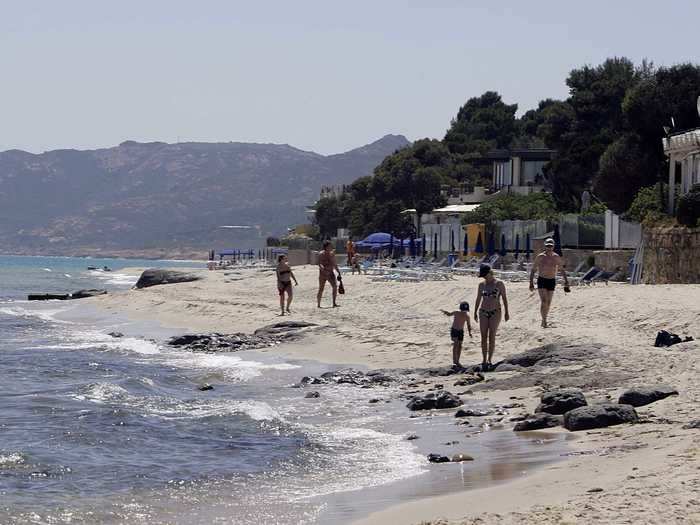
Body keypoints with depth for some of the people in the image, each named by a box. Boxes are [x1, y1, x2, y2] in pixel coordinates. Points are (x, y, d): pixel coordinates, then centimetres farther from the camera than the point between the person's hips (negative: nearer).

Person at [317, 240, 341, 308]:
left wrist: (339, 273, 14)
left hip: (330, 273, 4)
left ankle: (334, 303, -8)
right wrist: (323, 269, -37)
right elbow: (320, 264, -19)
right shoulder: (321, 254, -9)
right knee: (321, 289, 1)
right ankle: (318, 304, 13)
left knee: (335, 286, -11)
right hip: (323, 274, -4)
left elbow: (335, 264, 17)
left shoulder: (332, 254, 8)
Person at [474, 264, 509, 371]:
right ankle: (484, 360, 5)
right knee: (484, 337, 0)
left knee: (492, 337, -6)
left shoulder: (499, 284, -4)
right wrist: (475, 312, 14)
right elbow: (478, 299, 15)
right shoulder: (482, 285, 7)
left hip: (495, 312, -4)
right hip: (483, 313, 4)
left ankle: (489, 360, 0)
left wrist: (506, 312, -5)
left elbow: (504, 298, -2)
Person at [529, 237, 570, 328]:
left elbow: (562, 270, 13)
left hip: (552, 281, 3)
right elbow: (533, 270, 1)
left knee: (548, 303, 7)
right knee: (543, 301, -17)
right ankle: (544, 321, -16)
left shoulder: (556, 257, 2)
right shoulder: (540, 257, -5)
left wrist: (566, 281, 5)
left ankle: (544, 320, 23)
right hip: (542, 280, -3)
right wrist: (531, 282, -5)